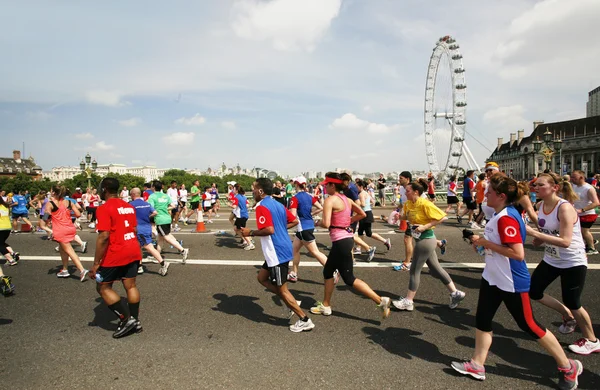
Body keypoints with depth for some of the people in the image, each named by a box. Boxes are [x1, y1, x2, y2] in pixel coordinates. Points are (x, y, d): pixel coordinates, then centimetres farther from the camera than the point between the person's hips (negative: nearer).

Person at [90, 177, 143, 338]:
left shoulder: (104, 208, -13)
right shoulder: (129, 206, 10)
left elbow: (104, 237, -20)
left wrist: (96, 263, -15)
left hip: (115, 254, -7)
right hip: (133, 251, 7)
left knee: (103, 288, 9)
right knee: (131, 286, 14)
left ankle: (126, 319, 5)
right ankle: (135, 321, 20)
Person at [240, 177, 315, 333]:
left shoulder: (261, 207, -16)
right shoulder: (277, 204, 12)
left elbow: (269, 230, -26)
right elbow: (294, 221, 16)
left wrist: (250, 232, -13)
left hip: (277, 253, -10)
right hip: (282, 250, 10)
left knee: (282, 289, 2)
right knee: (262, 278, 21)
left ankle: (305, 320, 11)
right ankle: (292, 303, 21)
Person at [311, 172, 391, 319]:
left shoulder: (330, 200, -15)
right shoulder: (346, 199, 11)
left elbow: (326, 224, -23)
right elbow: (362, 214, 16)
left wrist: (318, 222, -2)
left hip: (341, 241, -10)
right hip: (346, 238, 10)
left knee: (349, 279, -1)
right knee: (327, 271, 19)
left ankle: (380, 300, -1)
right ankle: (325, 305, 29)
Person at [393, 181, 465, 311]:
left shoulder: (424, 204, -21)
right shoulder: (408, 203, 2)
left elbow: (442, 217, -20)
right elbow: (407, 216, 21)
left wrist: (425, 226, -24)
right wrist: (399, 217, -1)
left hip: (426, 240, -9)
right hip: (421, 239, 9)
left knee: (414, 270, 0)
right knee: (435, 269, 16)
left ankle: (408, 302, 11)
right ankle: (455, 293, 29)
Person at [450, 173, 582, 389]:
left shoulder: (507, 218, -25)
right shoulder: (499, 214, 4)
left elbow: (518, 253, -31)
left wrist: (486, 243, -25)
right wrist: (481, 240, 4)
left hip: (511, 282, -9)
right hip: (493, 278, 9)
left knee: (528, 325, 7)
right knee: (482, 319, 12)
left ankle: (568, 367, 29)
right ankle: (477, 365, 25)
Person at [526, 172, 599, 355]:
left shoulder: (564, 208, -25)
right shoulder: (541, 205, -3)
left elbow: (565, 241, -33)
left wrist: (533, 233, -37)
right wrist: (538, 240, -6)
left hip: (573, 262, -7)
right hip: (551, 260, 8)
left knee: (572, 303, 1)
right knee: (533, 292, 6)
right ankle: (568, 316, 30)